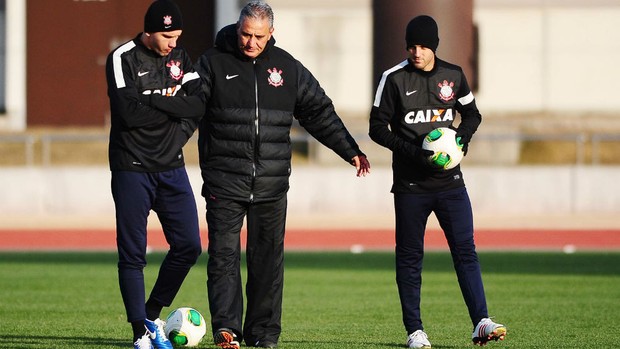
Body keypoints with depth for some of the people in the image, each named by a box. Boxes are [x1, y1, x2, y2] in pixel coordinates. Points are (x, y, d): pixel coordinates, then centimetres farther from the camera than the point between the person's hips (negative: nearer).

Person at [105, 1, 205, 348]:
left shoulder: (180, 57, 8)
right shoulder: (123, 59, -8)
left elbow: (199, 106, -4)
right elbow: (129, 111, -21)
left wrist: (154, 101, -15)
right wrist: (175, 107, -10)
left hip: (172, 168, 5)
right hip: (132, 171, -5)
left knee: (189, 246, 1)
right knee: (133, 254, -4)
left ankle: (153, 314, 18)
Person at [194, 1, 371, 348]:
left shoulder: (287, 67, 9)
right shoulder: (214, 63, 2)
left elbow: (319, 112, 15)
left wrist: (350, 151, 11)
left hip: (271, 185, 3)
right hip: (224, 182, -3)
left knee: (268, 258, 6)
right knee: (224, 254, -9)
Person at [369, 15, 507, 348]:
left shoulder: (453, 76, 5)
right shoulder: (394, 79, -4)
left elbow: (471, 114, 17)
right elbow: (377, 128, -4)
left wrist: (461, 139, -4)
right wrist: (412, 151, -17)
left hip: (449, 180, 2)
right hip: (410, 184, -2)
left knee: (465, 251, -5)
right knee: (409, 258, 3)